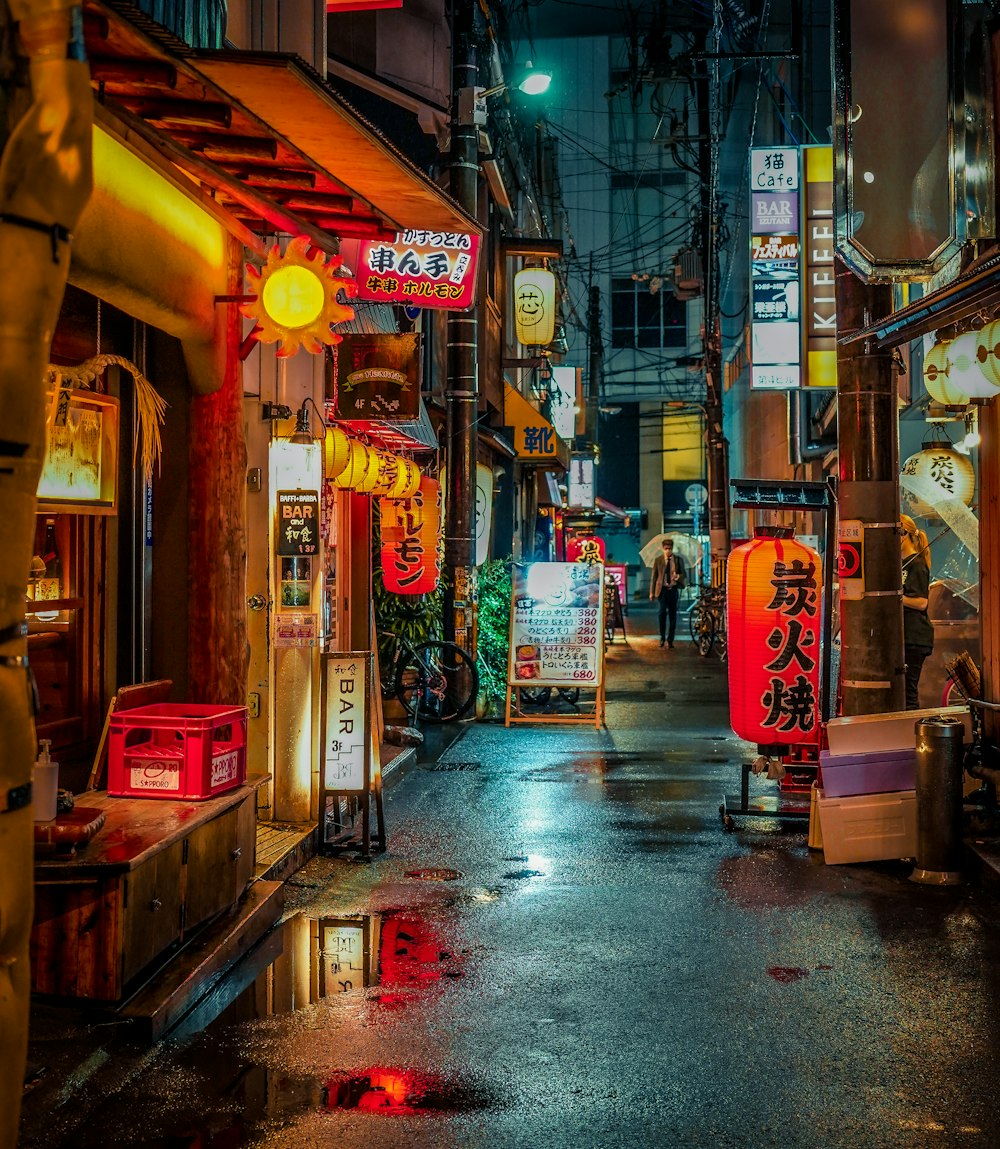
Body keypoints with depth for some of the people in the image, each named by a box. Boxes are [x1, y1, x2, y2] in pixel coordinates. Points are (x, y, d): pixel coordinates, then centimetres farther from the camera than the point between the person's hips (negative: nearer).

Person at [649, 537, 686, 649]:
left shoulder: (678, 560, 7)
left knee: (673, 614, 3)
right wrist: (652, 592, 0)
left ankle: (670, 640, 10)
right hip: (662, 589, -2)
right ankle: (662, 637, 2)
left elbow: (684, 574, 11)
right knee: (662, 612, -14)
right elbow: (654, 576, 5)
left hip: (673, 589, 2)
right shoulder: (658, 560, 4)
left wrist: (678, 576, -14)